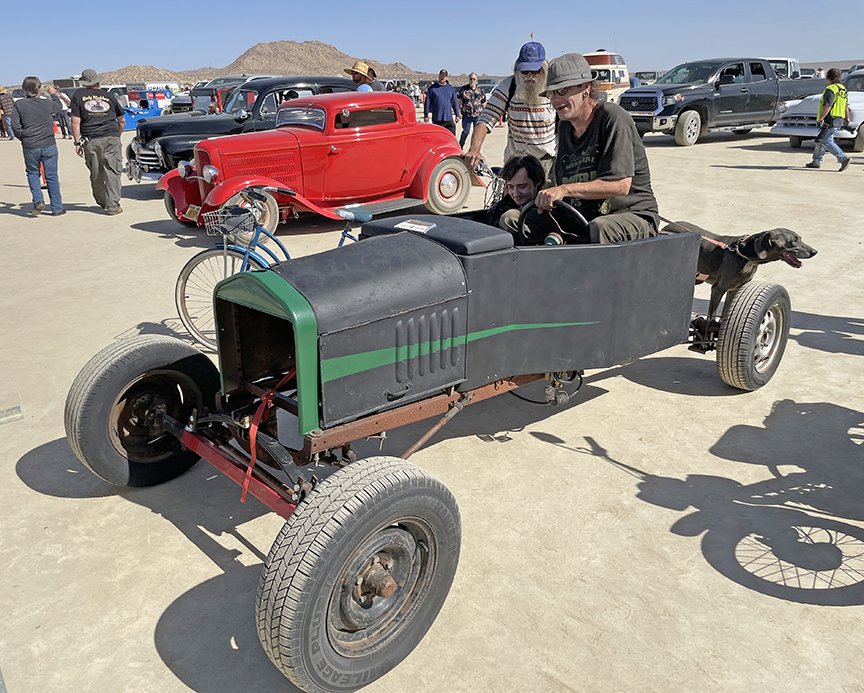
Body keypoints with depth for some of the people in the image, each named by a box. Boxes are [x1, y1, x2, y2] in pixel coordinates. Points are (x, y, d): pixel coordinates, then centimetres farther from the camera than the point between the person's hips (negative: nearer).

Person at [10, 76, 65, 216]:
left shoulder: (19, 104, -3)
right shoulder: (47, 103, 0)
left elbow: (15, 125, -6)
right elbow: (58, 107, 23)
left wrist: (23, 138, 10)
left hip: (30, 147, 0)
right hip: (49, 145, 0)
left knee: (32, 173, 19)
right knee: (52, 176, 7)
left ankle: (38, 200, -1)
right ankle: (57, 208, 9)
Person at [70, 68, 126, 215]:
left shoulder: (78, 95, 8)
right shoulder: (108, 95, 13)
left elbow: (75, 123, 0)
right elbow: (121, 120, 21)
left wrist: (77, 142, 5)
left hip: (90, 141, 0)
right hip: (112, 138, 0)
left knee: (96, 174, 13)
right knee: (112, 171, -2)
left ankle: (102, 202, 25)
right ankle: (112, 205, -11)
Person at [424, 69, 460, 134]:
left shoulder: (450, 88, 9)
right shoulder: (432, 88, 1)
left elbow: (455, 102, 12)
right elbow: (427, 102, 1)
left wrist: (457, 115, 9)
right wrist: (426, 115, -3)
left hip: (448, 118, 2)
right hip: (436, 119, -2)